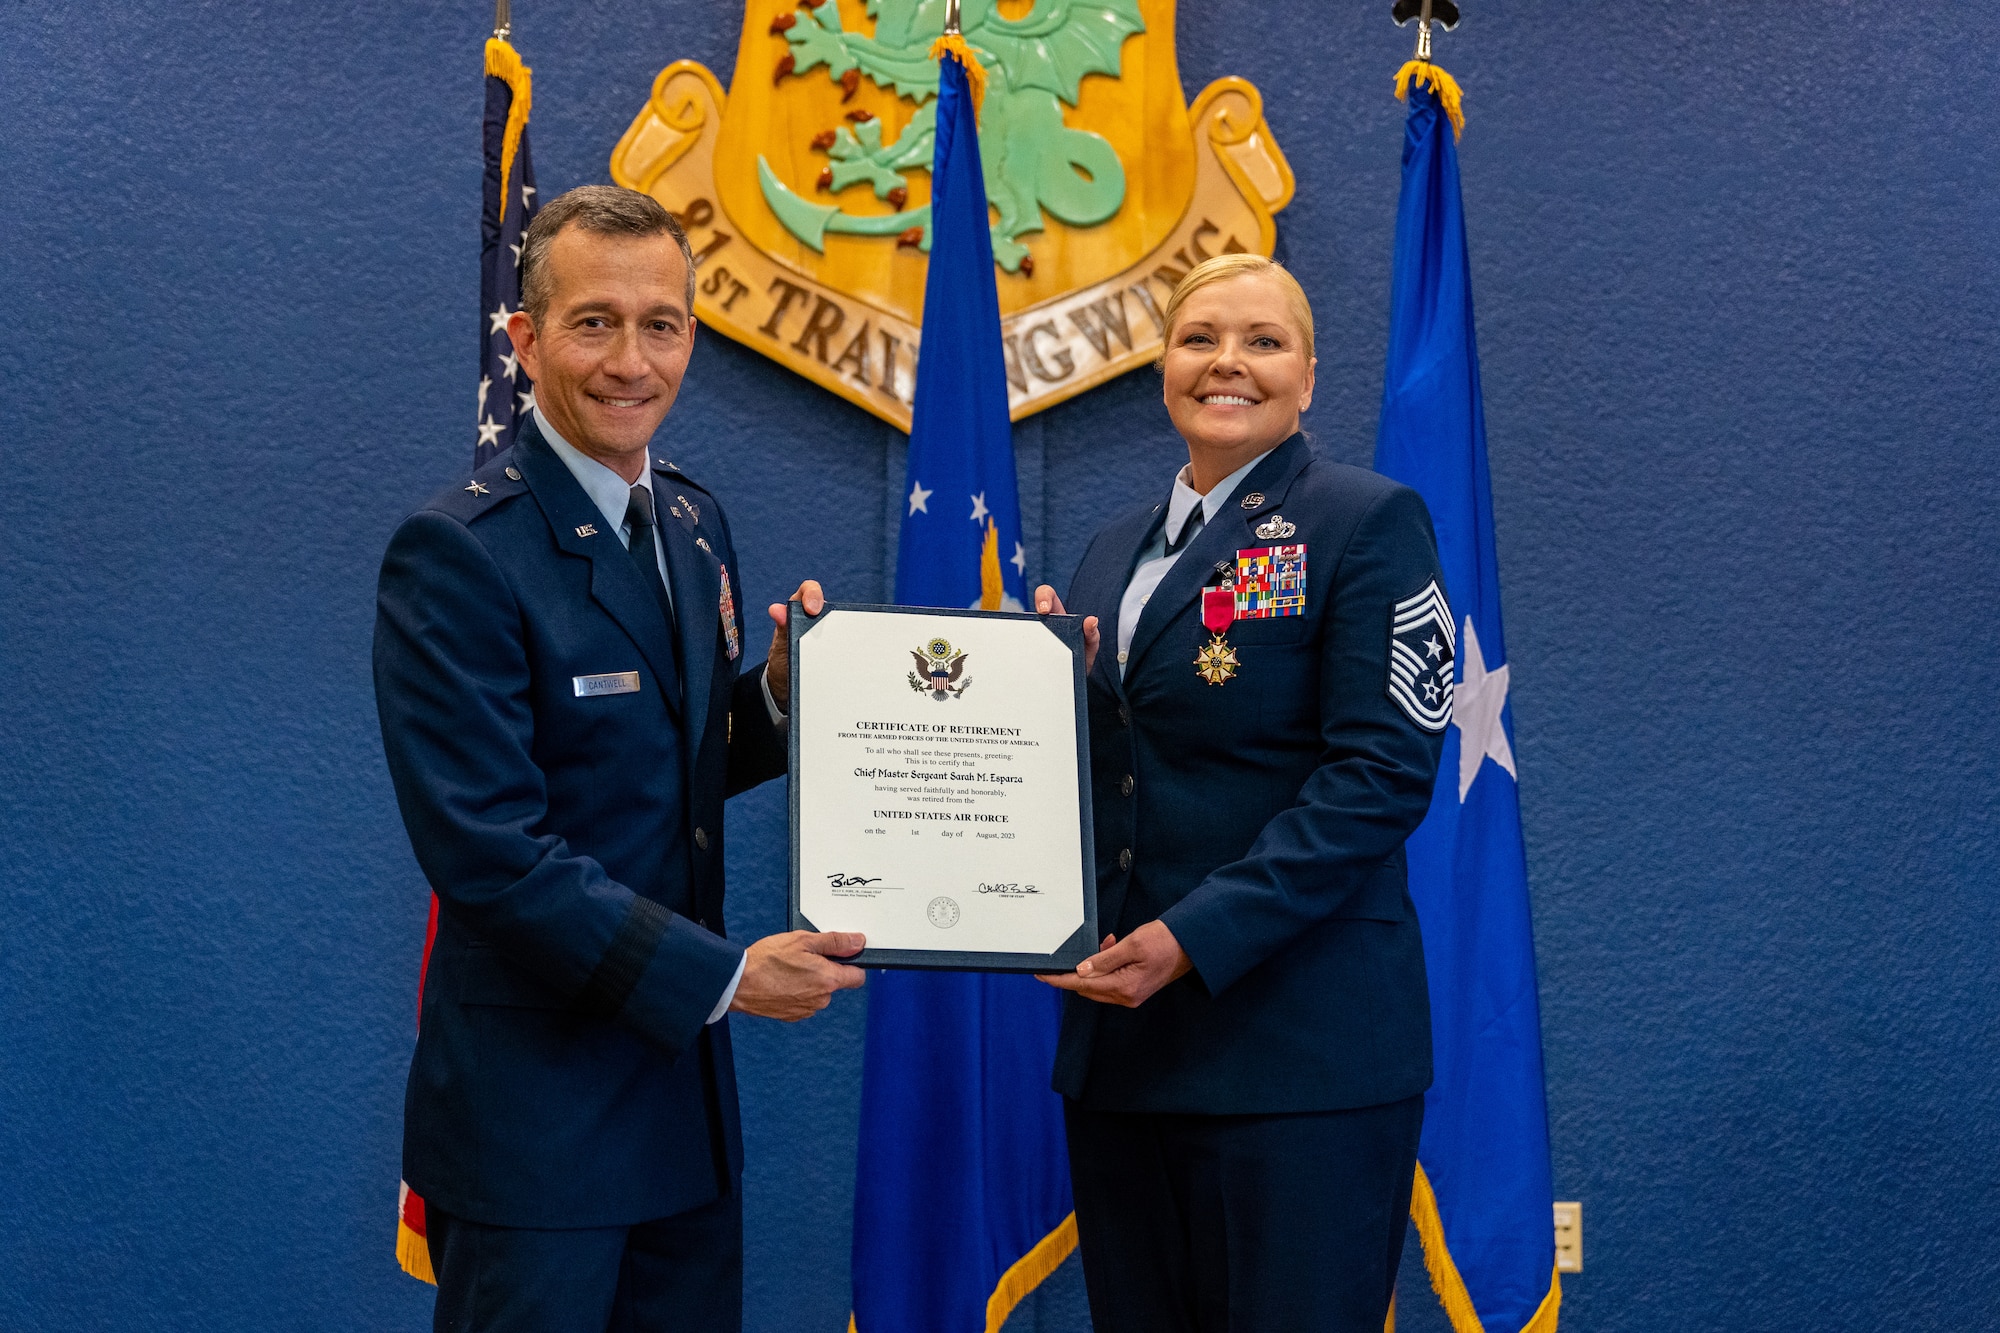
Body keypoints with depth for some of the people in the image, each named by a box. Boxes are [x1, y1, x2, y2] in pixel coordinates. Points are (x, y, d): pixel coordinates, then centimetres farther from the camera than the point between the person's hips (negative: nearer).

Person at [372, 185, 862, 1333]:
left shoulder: (697, 523, 8)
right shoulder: (458, 553, -16)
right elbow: (489, 849, -21)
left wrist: (783, 693, -3)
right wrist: (724, 974, -19)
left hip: (687, 1085, 7)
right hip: (532, 1104, -7)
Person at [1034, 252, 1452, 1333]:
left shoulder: (1367, 521, -4)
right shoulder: (1117, 550, 16)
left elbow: (1381, 774, -13)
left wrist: (1197, 937, -20)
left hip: (1299, 1041, -6)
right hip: (1119, 1029, 6)